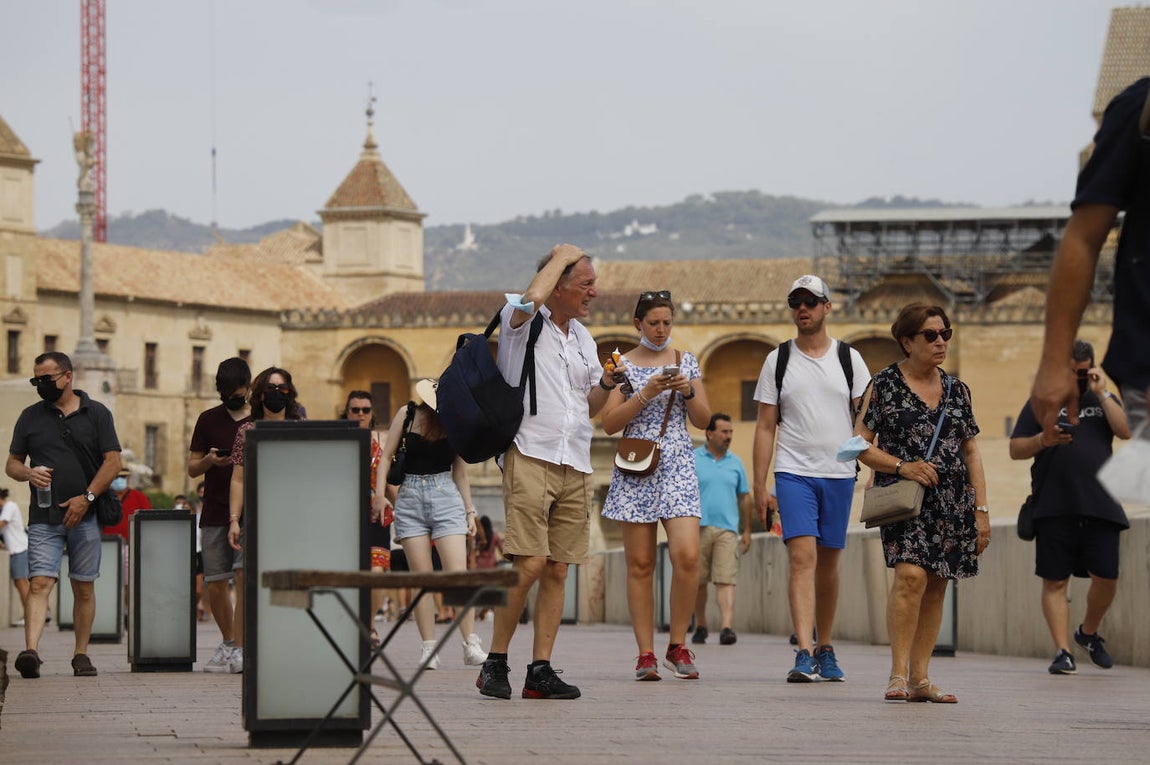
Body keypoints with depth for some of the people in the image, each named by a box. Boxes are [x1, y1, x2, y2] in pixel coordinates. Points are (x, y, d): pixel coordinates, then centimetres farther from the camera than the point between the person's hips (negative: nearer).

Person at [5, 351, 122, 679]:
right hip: (44, 517, 0)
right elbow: (12, 464, 14)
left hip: (85, 517, 0)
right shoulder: (31, 417, 12)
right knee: (40, 583, -13)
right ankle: (31, 651, -26)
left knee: (84, 587, 4)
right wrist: (28, 473, -10)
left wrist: (87, 497, -9)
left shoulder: (96, 414, 6)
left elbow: (113, 461, 1)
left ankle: (81, 655, 12)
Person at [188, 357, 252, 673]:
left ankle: (240, 649, -18)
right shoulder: (208, 420, 10)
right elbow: (192, 469, 11)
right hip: (214, 514, 2)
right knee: (215, 586, 3)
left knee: (245, 576, -17)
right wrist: (210, 461, -10)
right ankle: (227, 642, 23)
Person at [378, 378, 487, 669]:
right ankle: (428, 647, -2)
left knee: (458, 574, -11)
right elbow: (387, 456, 5)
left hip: (446, 495, 0)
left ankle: (471, 645, -11)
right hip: (410, 497, 0)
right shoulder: (408, 414, 1)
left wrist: (470, 511, 14)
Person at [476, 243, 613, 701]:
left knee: (557, 570, 3)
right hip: (530, 456, -7)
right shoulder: (520, 320, -1)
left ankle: (541, 670, 5)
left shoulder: (583, 338, 20)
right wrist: (561, 256, -11)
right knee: (529, 565, -15)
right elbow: (533, 298, -27)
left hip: (575, 465, 7)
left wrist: (605, 385, 4)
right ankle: (495, 663, -6)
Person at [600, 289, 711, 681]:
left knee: (687, 556, -13)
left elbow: (704, 420, 11)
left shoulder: (686, 362, 12)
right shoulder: (623, 365, 5)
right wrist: (646, 394, -12)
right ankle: (646, 653, 2)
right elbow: (609, 423, -2)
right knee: (640, 564, -1)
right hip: (635, 469, -1)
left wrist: (688, 391, -7)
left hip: (678, 469, 1)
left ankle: (677, 646, 1)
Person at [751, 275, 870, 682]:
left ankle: (825, 650, 21)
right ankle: (804, 654, -22)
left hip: (839, 474, 2)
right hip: (793, 472, -2)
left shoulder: (849, 358, 7)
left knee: (828, 563, 8)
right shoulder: (778, 361, 6)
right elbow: (765, 428, 6)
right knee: (802, 557, -15)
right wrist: (759, 487, 1)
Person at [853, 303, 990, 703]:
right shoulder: (885, 384, 1)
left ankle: (920, 678, 8)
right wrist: (901, 466, -15)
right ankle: (898, 673, -18)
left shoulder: (956, 389, 13)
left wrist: (981, 509, 10)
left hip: (951, 501, 5)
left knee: (935, 586, 3)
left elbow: (970, 452, 17)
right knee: (911, 574, -22)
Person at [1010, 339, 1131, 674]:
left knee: (1107, 577, -1)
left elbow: (1126, 430, -2)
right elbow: (1015, 450, 6)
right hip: (1054, 509, -1)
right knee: (1055, 581, -3)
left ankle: (1088, 632, 24)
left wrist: (1101, 393, -4)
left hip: (1100, 508, 1)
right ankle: (1062, 651, 0)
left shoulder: (1104, 401, 16)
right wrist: (1042, 440, -13)